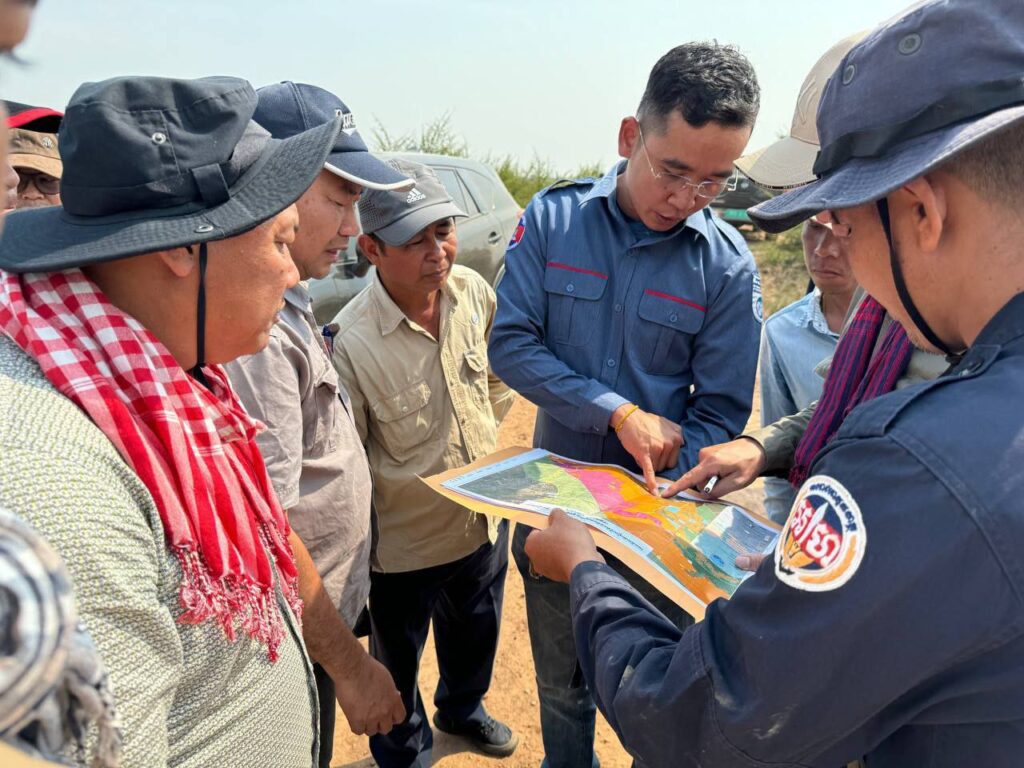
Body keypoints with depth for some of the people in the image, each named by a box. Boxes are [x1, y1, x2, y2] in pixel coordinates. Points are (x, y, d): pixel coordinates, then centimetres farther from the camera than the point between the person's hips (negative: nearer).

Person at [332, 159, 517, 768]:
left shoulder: (473, 290, -12)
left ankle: (463, 709, 64)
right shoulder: (351, 343, -30)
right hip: (404, 544, -5)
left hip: (484, 518, 6)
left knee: (476, 636, 32)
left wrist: (485, 433, 6)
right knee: (399, 662, 23)